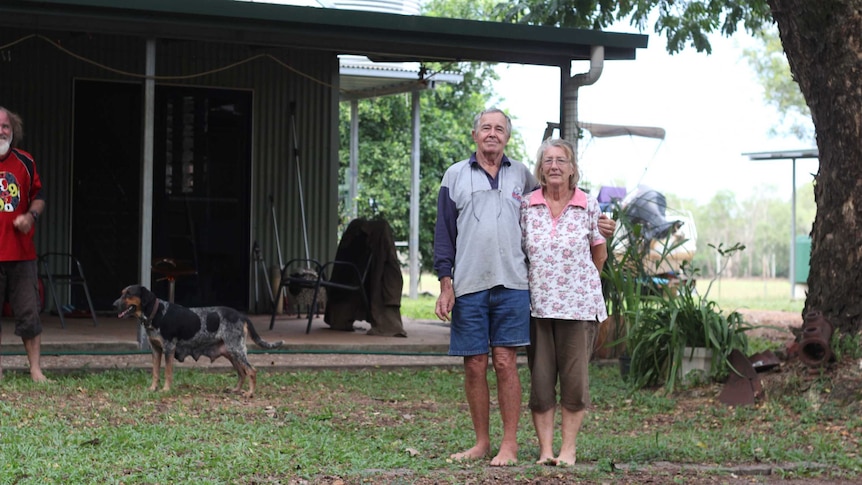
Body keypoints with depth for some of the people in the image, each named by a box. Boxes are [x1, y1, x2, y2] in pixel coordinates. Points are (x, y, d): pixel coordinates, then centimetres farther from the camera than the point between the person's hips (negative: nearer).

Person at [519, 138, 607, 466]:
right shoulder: (525, 206, 2)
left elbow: (600, 255, 12)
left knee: (574, 378, 2)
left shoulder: (589, 207, 0)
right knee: (540, 379, 2)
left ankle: (569, 448, 9)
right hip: (537, 304, 1)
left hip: (578, 304, -1)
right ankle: (545, 449, 7)